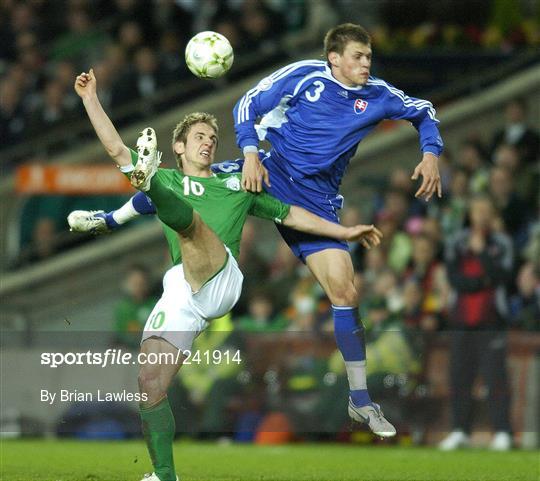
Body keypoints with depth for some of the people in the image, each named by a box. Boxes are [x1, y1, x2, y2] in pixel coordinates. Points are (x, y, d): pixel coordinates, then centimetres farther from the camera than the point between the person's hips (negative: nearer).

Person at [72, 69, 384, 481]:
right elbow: (116, 149, 21)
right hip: (180, 293, 2)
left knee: (187, 219, -29)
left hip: (222, 280, -2)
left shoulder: (237, 185, 31)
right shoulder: (168, 180, 29)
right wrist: (90, 99, 14)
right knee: (150, 385, -11)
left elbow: (291, 215, 35)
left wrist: (345, 231, 31)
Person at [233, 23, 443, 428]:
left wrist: (431, 155, 4)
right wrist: (251, 156, -18)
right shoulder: (304, 75, -7)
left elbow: (424, 113, 20)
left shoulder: (377, 95, 3)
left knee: (344, 290, -7)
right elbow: (248, 105, -4)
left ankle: (360, 398, 0)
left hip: (318, 200, 1)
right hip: (271, 177, -1)